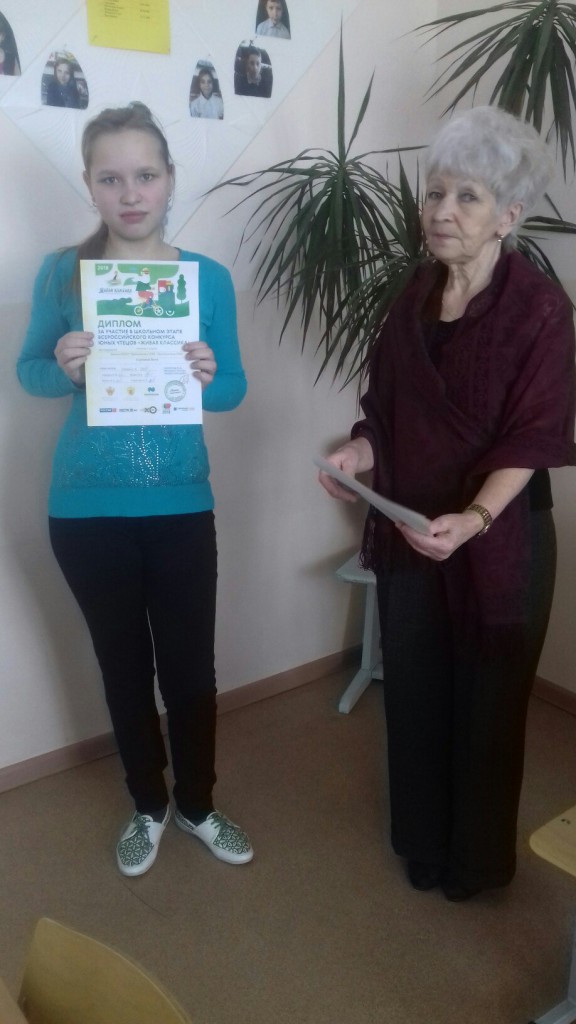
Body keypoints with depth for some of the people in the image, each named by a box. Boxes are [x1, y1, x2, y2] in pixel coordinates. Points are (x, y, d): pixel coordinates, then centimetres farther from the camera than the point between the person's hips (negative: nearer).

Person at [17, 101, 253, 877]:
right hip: (87, 509, 0)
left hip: (181, 506, 1)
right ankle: (148, 806, 38)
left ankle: (197, 805, 36)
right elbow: (27, 373, 3)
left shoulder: (209, 277, -1)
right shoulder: (62, 272, -3)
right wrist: (63, 368, -19)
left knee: (191, 665, 10)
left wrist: (207, 375, -20)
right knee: (125, 666, 14)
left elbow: (235, 390, 3)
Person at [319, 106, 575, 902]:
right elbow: (386, 407, 7)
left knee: (487, 702, 12)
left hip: (499, 541, -5)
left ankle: (480, 860, 38)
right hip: (408, 535, 5)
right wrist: (358, 451, -14)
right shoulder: (415, 297, 5)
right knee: (414, 695, 16)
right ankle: (422, 844, 42)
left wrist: (472, 520, -32)